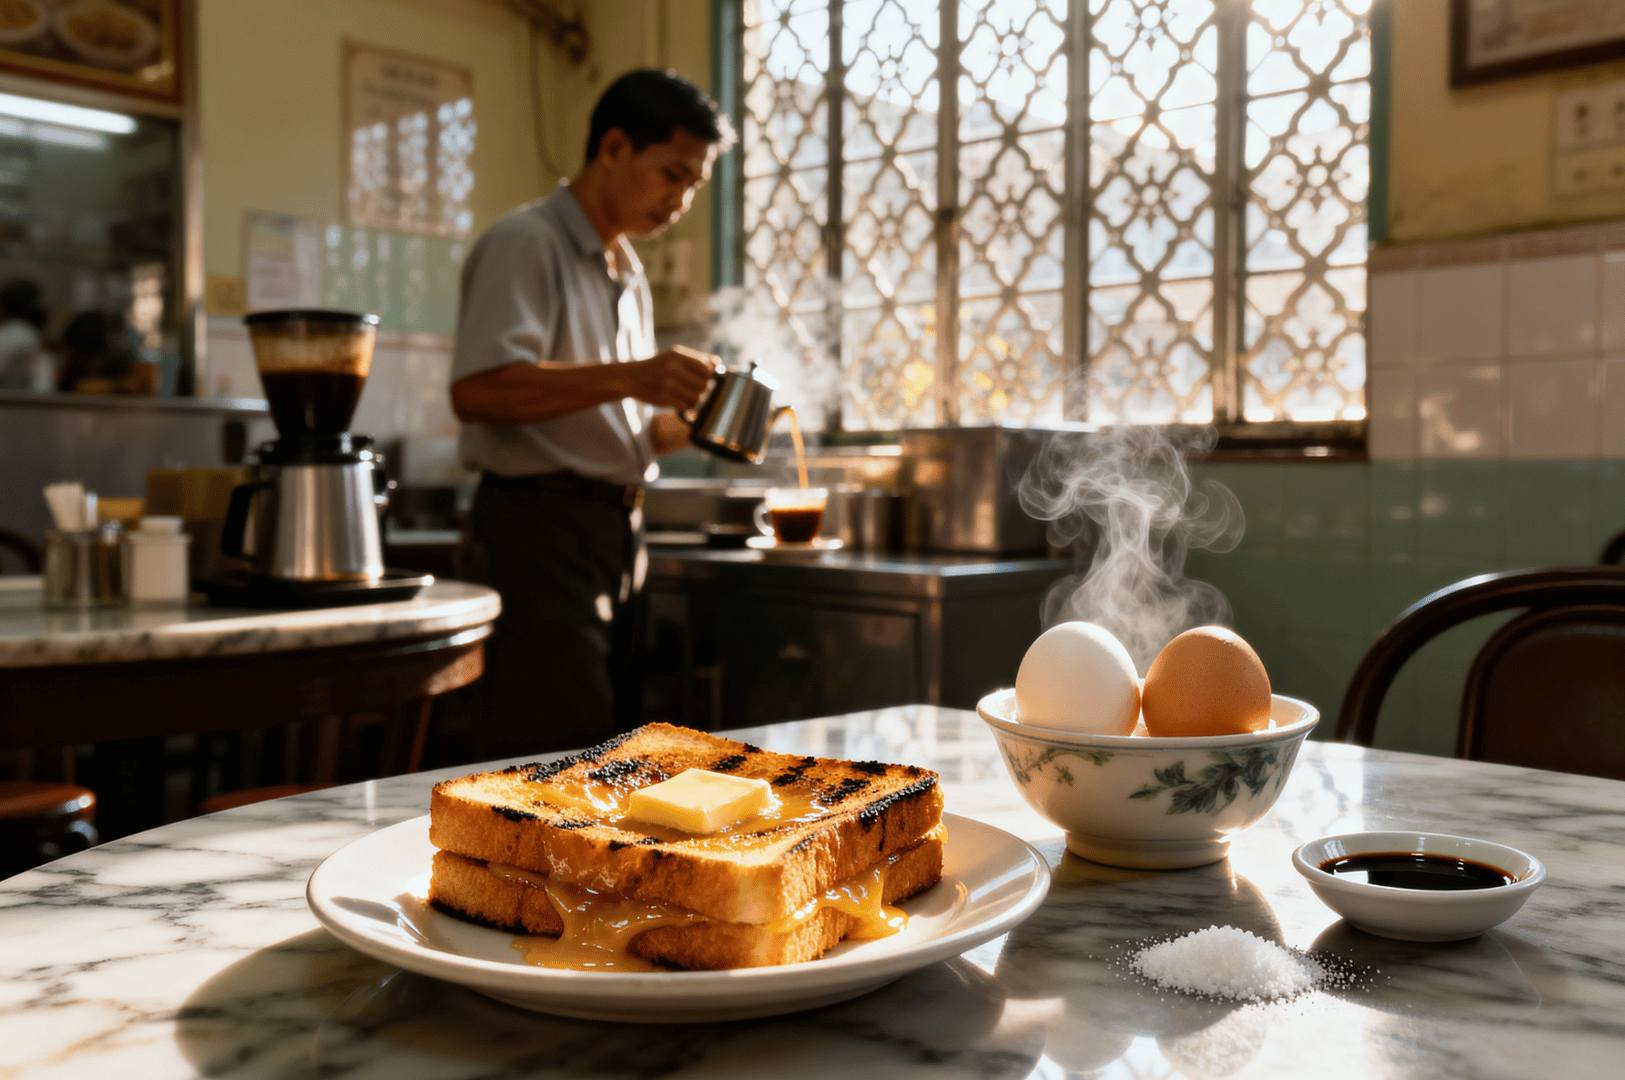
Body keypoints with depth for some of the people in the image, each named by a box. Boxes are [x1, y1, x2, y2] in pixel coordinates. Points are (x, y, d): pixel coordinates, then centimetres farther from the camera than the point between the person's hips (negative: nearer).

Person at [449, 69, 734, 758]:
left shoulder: (628, 273, 23)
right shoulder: (525, 244, -5)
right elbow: (477, 391, -20)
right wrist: (626, 377, -26)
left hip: (617, 533, 9)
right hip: (541, 527, -8)